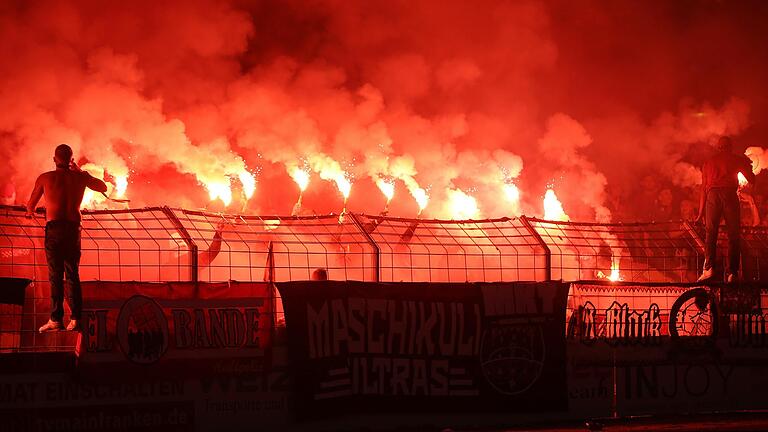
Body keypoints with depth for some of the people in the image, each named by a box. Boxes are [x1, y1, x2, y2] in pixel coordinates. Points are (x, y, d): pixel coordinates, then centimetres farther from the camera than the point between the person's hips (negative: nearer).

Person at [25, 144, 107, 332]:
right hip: (74, 228, 3)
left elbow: (31, 203, 16)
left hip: (54, 227, -3)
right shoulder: (79, 178, 8)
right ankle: (75, 319, 2)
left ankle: (56, 320, -10)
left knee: (55, 275, -5)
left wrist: (30, 212, 40)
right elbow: (103, 187, 26)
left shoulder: (45, 178, 2)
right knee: (72, 274, 8)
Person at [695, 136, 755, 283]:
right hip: (730, 194, -2)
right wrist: (747, 165, 35)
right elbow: (752, 180, 15)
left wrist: (701, 212, 18)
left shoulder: (709, 162, 22)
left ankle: (709, 267, -23)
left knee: (711, 233, -3)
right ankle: (731, 272, -12)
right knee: (733, 235, -2)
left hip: (712, 195, 2)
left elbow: (703, 188, 18)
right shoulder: (737, 159, 15)